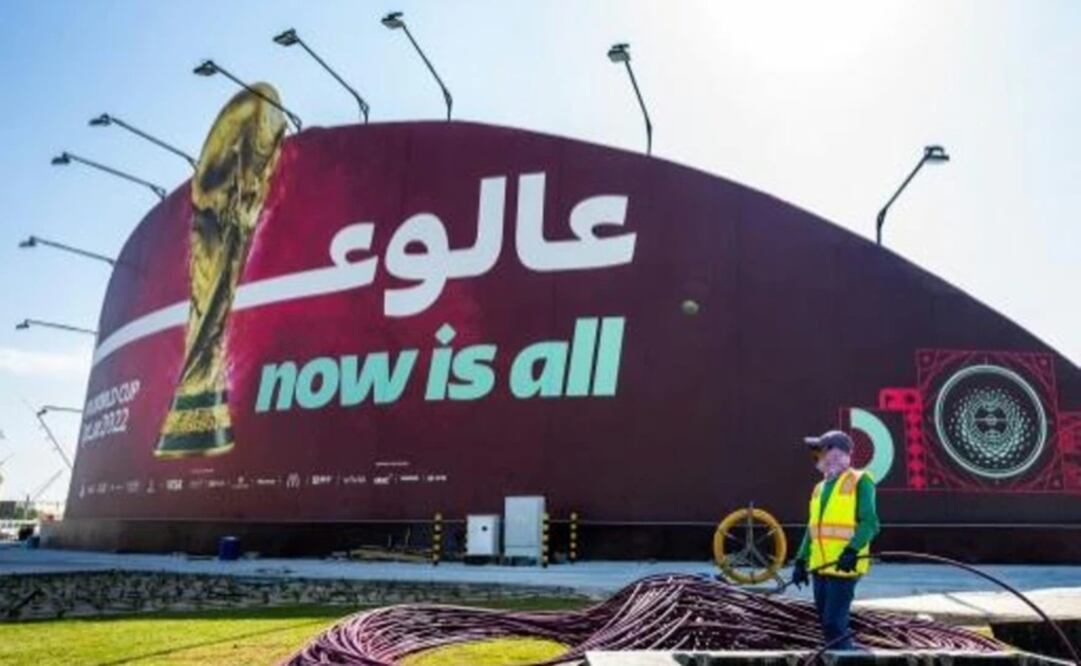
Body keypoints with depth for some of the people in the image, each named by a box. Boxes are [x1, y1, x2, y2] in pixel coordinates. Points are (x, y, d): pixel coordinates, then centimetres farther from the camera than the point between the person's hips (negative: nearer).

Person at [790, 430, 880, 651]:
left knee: (834, 623, -11)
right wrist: (801, 560, 15)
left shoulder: (859, 482, -6)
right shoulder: (820, 487, 16)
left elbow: (869, 523, -14)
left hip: (843, 567, -8)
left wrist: (852, 550, -27)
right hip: (820, 567, 8)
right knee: (827, 624, 12)